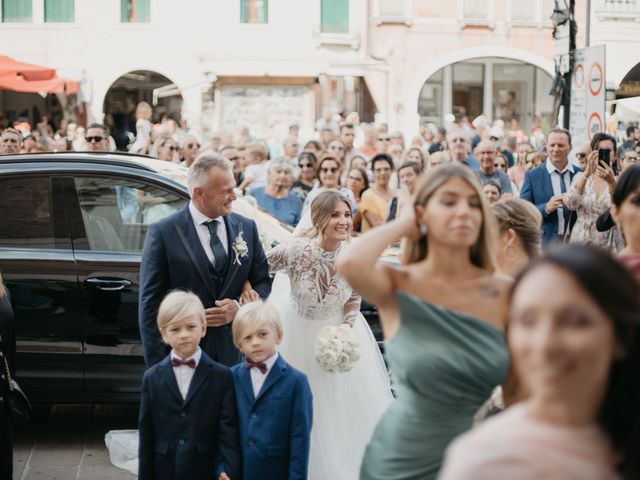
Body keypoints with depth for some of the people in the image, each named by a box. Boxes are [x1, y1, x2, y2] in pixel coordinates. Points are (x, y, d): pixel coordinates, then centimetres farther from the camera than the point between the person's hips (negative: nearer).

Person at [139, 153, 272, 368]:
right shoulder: (163, 233, -6)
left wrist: (240, 308, -7)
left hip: (234, 355, 3)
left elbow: (263, 281, 15)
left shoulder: (247, 228, 7)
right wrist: (159, 369, -9)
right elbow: (150, 306, -6)